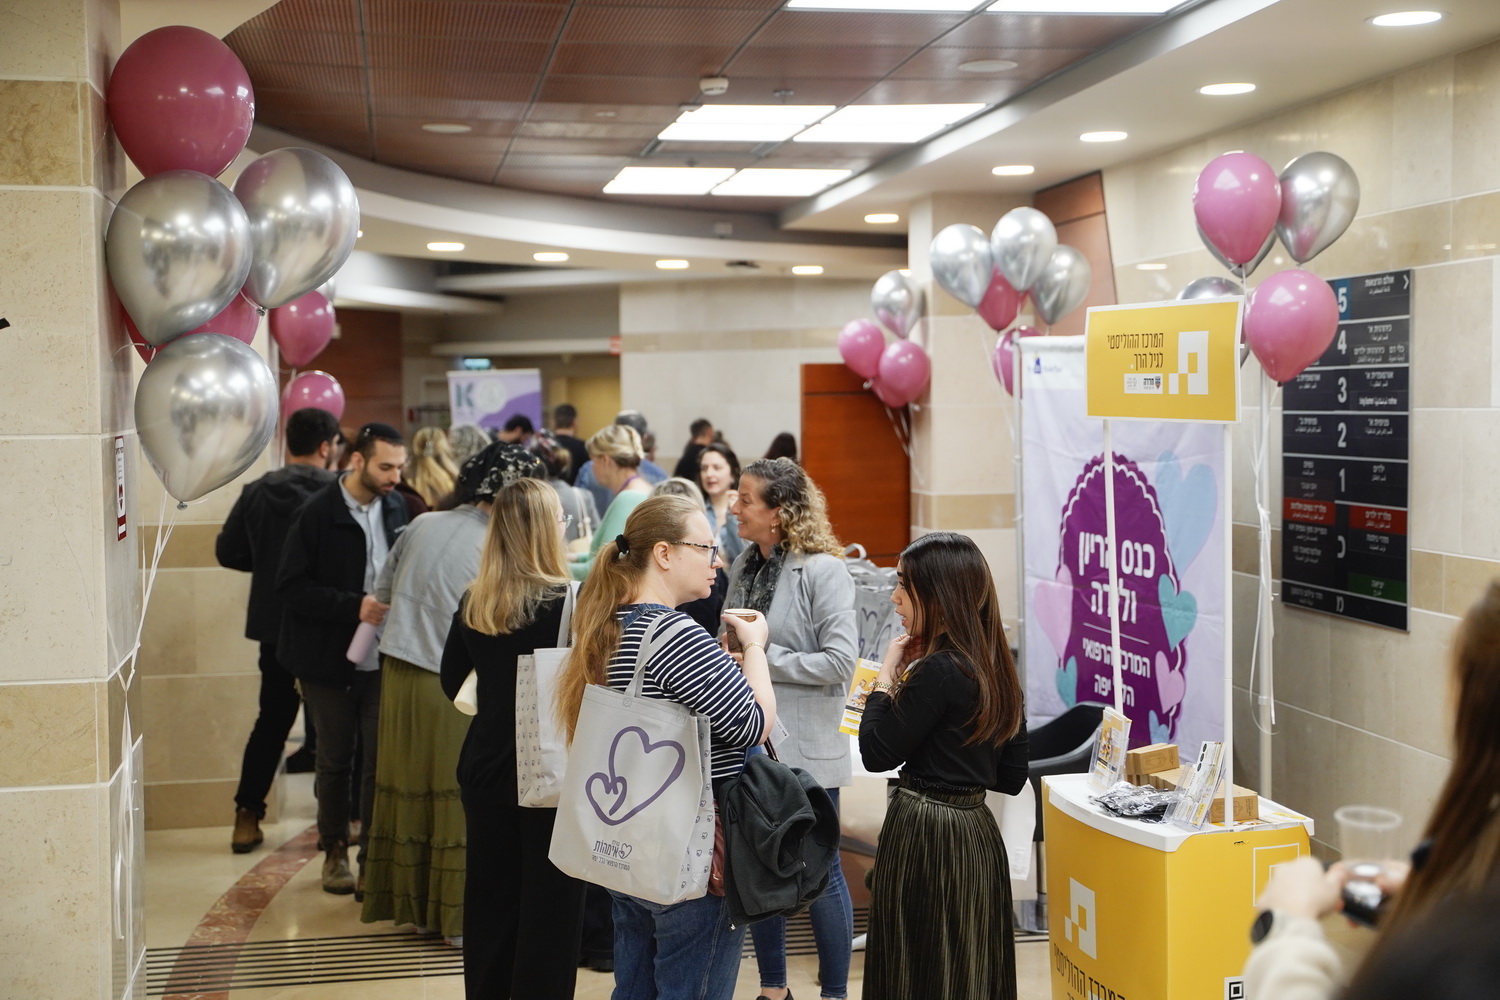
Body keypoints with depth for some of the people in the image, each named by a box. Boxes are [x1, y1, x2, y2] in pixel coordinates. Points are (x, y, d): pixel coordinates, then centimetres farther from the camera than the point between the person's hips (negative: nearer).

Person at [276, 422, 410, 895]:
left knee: (381, 759, 0)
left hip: (382, 658, 3)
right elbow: (291, 586, -13)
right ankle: (335, 851, 26)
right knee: (336, 760, 10)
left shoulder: (395, 508, 3)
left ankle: (374, 854, 10)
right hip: (330, 660, -3)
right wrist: (354, 606, -21)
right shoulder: (318, 513, -10)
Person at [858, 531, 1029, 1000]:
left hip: (926, 834, -9)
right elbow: (1012, 776, 12)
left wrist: (887, 677, -3)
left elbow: (877, 754, -14)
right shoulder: (995, 670, 7)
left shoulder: (938, 671, -19)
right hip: (976, 826, 9)